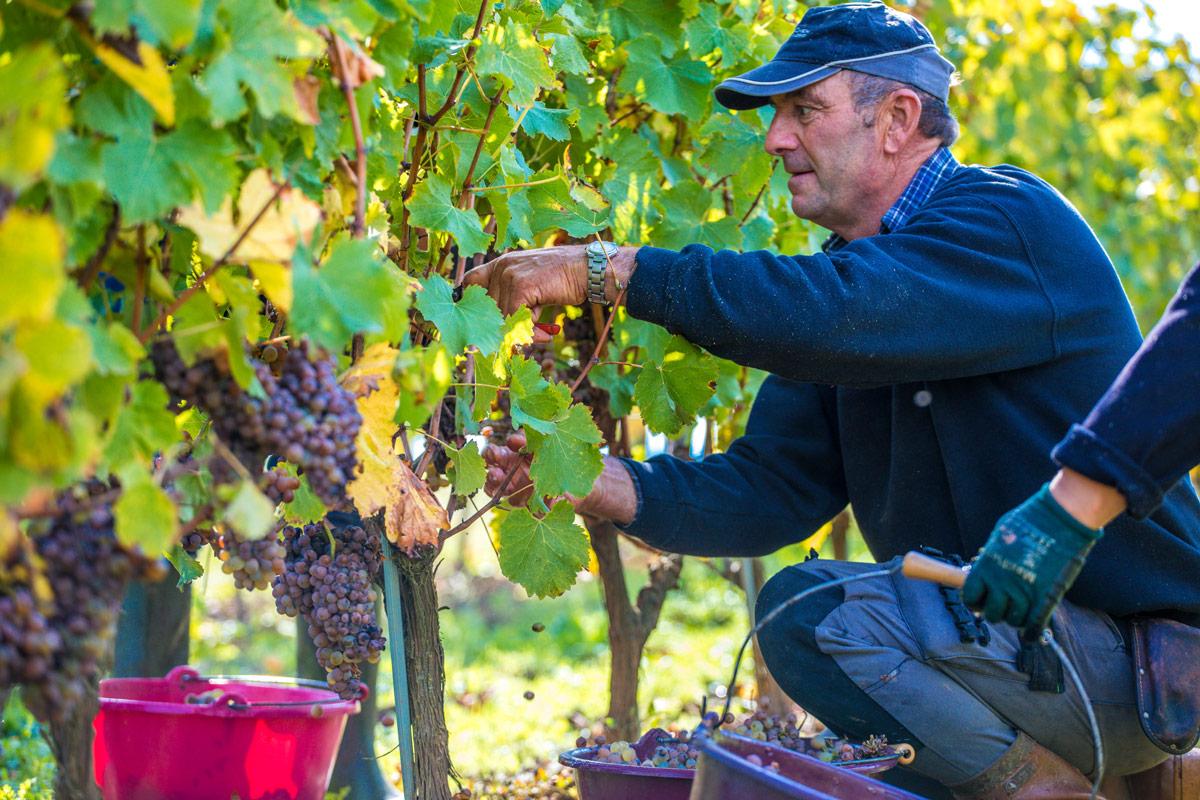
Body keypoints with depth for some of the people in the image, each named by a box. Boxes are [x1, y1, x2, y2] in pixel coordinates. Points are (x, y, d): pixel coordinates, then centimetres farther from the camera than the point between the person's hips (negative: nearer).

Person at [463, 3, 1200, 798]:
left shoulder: (1012, 223, -16)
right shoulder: (851, 271, 11)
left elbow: (827, 315, -33)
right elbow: (771, 487, 5)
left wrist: (605, 268, -27)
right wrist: (597, 485, -10)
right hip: (1000, 638, 9)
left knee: (812, 607, -24)